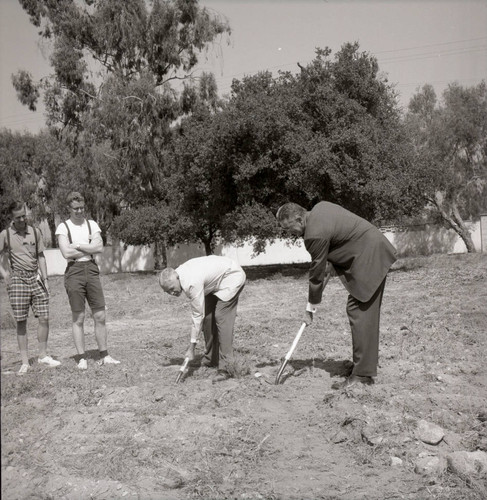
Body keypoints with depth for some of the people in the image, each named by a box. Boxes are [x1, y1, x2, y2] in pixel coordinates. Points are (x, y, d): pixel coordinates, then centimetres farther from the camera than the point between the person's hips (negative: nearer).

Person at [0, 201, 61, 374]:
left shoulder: (35, 232, 9)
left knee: (44, 317, -1)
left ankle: (43, 355, 14)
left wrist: (45, 278, 4)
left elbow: (41, 256, 11)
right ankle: (25, 362, 6)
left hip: (36, 277, 3)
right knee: (21, 322, 0)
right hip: (18, 280, -3)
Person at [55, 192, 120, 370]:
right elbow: (66, 253, -12)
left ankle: (104, 356, 11)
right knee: (78, 318, 2)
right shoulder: (63, 227, 0)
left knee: (100, 316, 2)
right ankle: (81, 358, 11)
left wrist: (77, 245, -8)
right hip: (74, 271, -3)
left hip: (92, 270, 3)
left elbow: (99, 247, -4)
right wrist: (89, 248, -3)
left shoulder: (92, 224, 10)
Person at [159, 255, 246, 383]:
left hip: (232, 276, -9)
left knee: (222, 318, -17)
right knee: (208, 316, 5)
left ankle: (226, 368, -17)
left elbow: (198, 316, -27)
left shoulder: (192, 283, -34)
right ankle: (211, 359, 16)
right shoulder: (174, 276, -9)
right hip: (216, 280, 9)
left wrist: (191, 348, -22)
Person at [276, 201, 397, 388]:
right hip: (374, 253, 10)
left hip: (369, 259, -10)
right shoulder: (319, 207, 5)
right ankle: (367, 364, 23)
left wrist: (310, 308, -1)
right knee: (365, 313, 14)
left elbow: (317, 273, -13)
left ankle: (362, 374, -6)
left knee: (360, 312, -9)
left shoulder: (316, 234, -21)